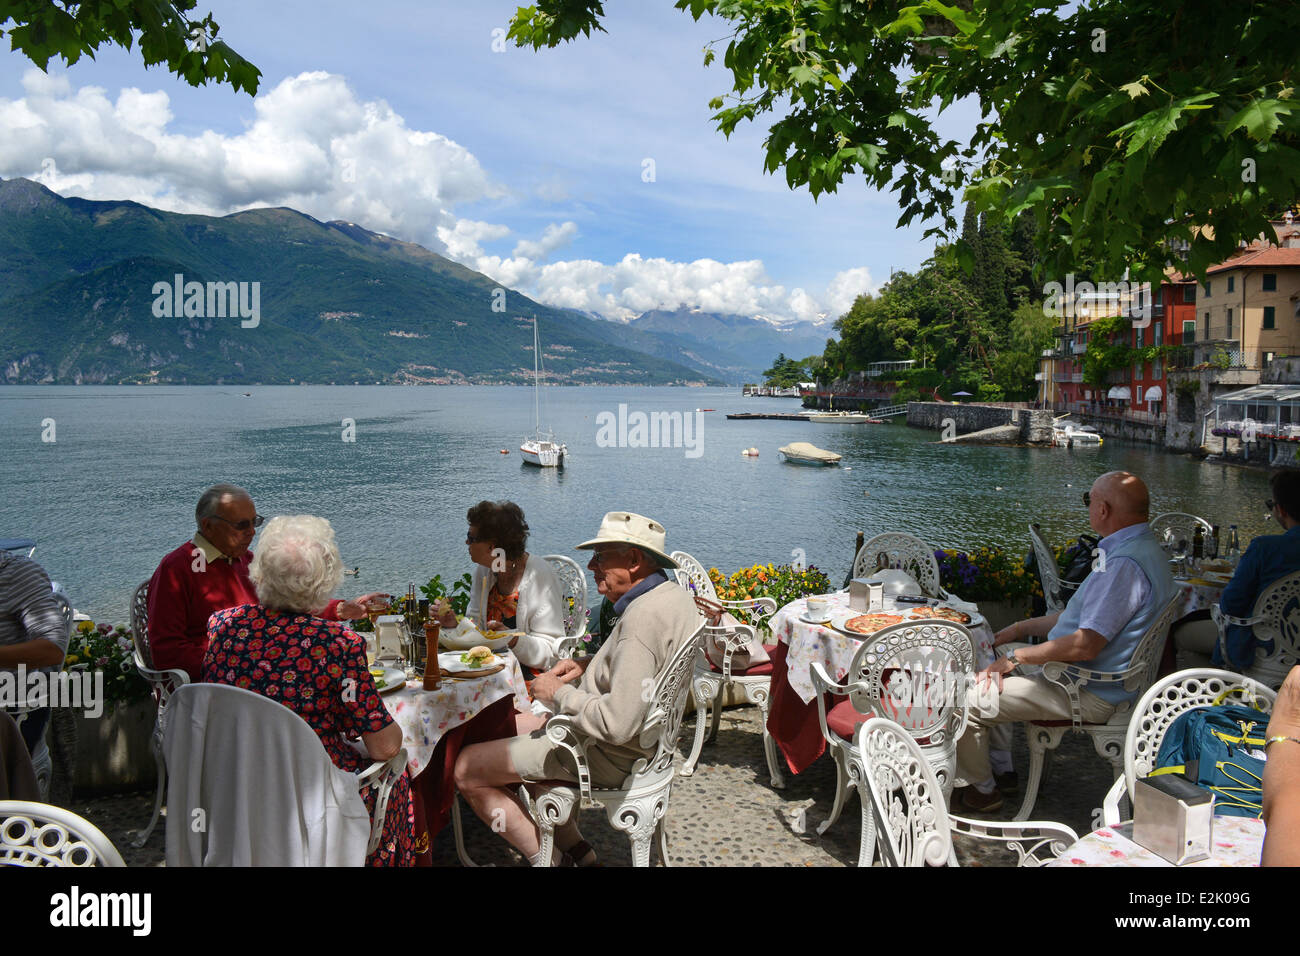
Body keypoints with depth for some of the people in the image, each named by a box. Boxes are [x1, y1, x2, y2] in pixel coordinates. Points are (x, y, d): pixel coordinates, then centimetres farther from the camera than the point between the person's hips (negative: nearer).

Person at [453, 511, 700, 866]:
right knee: (512, 727, 26)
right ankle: (575, 849, 19)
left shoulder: (644, 617, -29)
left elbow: (617, 724, -34)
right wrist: (589, 664, 6)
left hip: (607, 755, -10)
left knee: (466, 768, -4)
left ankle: (548, 858, 6)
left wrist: (559, 694, -18)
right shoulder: (672, 594, 2)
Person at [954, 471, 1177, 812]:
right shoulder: (1139, 549, 10)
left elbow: (1085, 645, -30)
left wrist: (1016, 657, -20)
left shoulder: (1125, 565, -27)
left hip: (1090, 695, -11)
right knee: (993, 663, 22)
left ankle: (981, 789, 10)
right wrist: (1023, 628, 17)